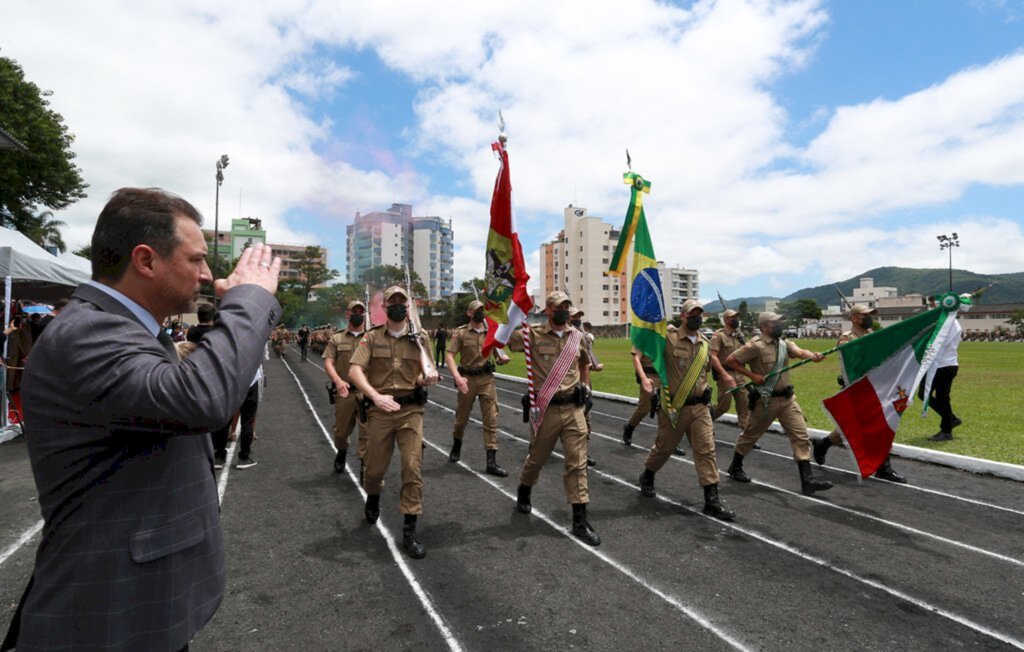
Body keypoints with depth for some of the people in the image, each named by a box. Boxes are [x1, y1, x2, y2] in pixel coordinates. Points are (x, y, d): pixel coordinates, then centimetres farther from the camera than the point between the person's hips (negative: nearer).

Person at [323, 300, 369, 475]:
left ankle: (365, 466, 8)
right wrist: (337, 381, -19)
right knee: (341, 431, 15)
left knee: (367, 431, -4)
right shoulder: (336, 339, 8)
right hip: (344, 392, 1)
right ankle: (341, 452, 45)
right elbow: (328, 363, -1)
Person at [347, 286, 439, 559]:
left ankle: (410, 530, 4)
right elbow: (354, 370, -11)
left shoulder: (419, 339, 6)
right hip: (379, 411, 0)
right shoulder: (372, 337, 2)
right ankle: (373, 498, 47)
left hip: (411, 410, 0)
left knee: (413, 468, -7)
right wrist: (376, 395, -27)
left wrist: (428, 378, -17)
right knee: (375, 467, 12)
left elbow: (423, 376, 9)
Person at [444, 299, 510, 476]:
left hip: (487, 378, 2)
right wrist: (457, 377, -25)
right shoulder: (460, 333, -4)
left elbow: (498, 356, 12)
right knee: (462, 417, 14)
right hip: (467, 379, -2)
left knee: (491, 419, -4)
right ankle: (456, 446, 43)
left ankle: (491, 462, 0)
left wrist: (502, 359, -13)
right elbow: (449, 356, -11)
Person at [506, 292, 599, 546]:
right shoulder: (532, 335, -4)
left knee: (578, 461, -1)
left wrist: (585, 386, 19)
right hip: (546, 409, -2)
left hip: (574, 408, 3)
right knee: (537, 457, 15)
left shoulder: (577, 337, 8)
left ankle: (580, 520, 7)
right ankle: (524, 492, 46)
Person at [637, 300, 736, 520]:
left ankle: (712, 500, 2)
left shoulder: (705, 343, 8)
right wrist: (644, 377, -21)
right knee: (664, 447, 12)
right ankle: (647, 477, 39)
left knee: (706, 450, -2)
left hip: (699, 407, 4)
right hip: (673, 407, -4)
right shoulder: (669, 339, -10)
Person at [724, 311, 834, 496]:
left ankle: (807, 480, 0)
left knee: (801, 436, -2)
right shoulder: (755, 345, -14)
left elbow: (799, 351, -13)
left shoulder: (784, 343, 6)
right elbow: (730, 360, -14)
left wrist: (812, 355, -35)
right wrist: (752, 375, -18)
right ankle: (735, 467, 30)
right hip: (765, 400, -6)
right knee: (750, 435, 10)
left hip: (787, 398, 6)